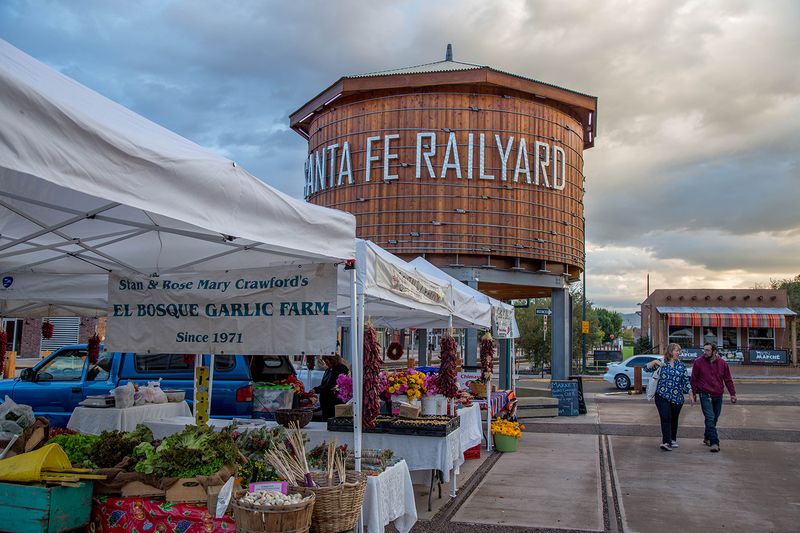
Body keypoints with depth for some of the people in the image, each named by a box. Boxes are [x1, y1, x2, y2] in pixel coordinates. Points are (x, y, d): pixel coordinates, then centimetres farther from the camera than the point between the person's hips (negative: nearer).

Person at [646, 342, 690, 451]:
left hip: (677, 397, 3)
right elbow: (648, 368, 0)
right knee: (665, 418, -13)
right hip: (662, 396, -3)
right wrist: (655, 362, -15)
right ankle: (666, 441, -17)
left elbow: (686, 381, 9)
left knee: (674, 419, 12)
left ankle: (673, 440, 27)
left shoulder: (681, 366, 9)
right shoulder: (661, 363, 3)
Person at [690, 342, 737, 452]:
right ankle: (714, 443, -14)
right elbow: (694, 379, 4)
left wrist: (732, 394, 5)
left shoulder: (722, 363, 2)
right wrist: (694, 393, 5)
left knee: (715, 418, 14)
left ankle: (707, 437, 32)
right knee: (710, 419, -12)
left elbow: (728, 379, 9)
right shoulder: (698, 362, -4)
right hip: (705, 395, -3)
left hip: (718, 395, 3)